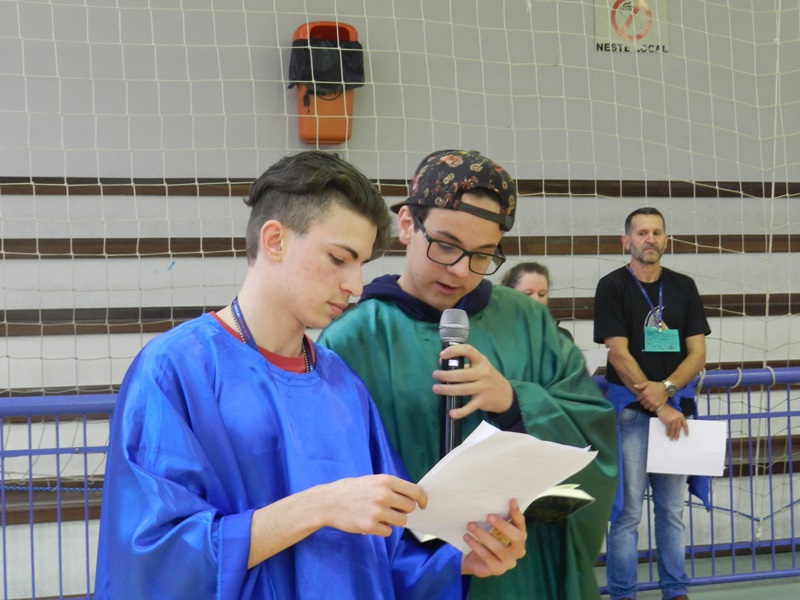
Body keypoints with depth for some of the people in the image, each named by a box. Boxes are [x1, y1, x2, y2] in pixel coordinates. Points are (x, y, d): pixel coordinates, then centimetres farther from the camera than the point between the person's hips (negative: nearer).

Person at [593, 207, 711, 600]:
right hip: (631, 410, -4)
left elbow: (698, 352, 5)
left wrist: (667, 388, -13)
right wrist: (659, 408, -13)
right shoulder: (613, 287, -2)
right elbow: (619, 353, -9)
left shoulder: (683, 287, 10)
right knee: (627, 510, -2)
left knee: (672, 508, 9)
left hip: (676, 408, 4)